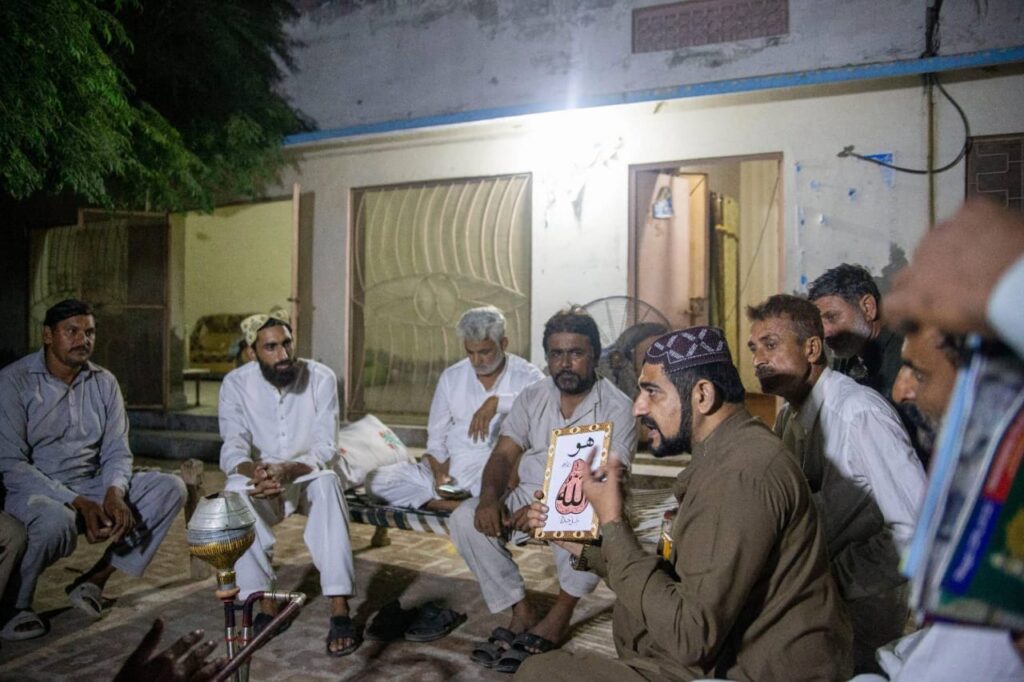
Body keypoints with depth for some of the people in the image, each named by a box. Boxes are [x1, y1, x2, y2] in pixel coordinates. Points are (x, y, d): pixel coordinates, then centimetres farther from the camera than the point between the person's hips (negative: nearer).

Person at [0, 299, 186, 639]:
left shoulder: (104, 382, 4)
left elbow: (117, 452, 3)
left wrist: (114, 493, -21)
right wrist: (77, 503, -26)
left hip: (92, 486, 5)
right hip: (34, 491, -5)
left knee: (170, 488, -13)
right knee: (56, 521, -39)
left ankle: (94, 581, -9)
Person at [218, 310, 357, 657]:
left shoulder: (321, 377, -14)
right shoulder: (236, 383, -9)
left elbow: (325, 447, -19)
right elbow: (232, 448, -17)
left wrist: (289, 469, -41)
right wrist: (252, 470, -42)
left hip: (308, 476, -1)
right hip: (262, 484, 1)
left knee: (328, 482, -36)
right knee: (235, 492, -33)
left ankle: (340, 609, -38)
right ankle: (266, 603, -25)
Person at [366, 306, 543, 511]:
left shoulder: (526, 376, -4)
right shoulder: (451, 377, 7)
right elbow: (436, 438, 12)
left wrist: (496, 402, -35)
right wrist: (440, 471, -8)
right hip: (452, 466, 5)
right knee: (376, 481, -14)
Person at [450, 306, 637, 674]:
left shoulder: (616, 408, -9)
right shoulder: (531, 398, 5)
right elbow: (504, 455, 0)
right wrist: (490, 497, -22)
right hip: (528, 495, 4)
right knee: (465, 519, -19)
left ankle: (560, 614, -12)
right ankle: (522, 613, -11)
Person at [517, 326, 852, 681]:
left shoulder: (739, 474, -25)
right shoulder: (732, 451, 8)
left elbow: (690, 638, -26)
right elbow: (683, 580, 8)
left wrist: (613, 523, -20)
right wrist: (581, 544, 5)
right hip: (746, 650, 10)